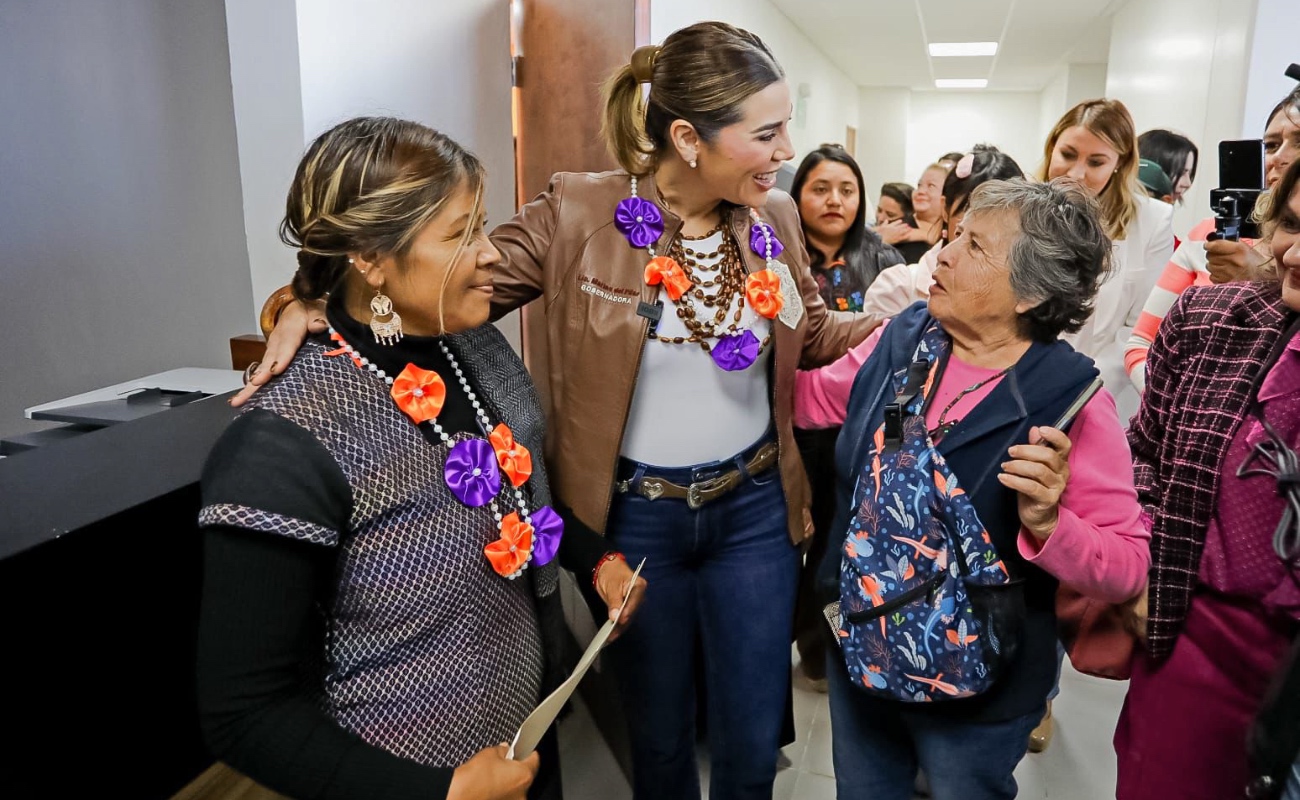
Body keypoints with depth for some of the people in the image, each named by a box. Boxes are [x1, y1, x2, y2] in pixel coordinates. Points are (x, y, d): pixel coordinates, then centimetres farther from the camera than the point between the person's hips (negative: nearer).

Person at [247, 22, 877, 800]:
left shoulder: (774, 218, -2)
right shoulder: (580, 213, -16)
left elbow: (814, 331, 11)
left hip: (753, 508, 3)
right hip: (633, 514, -3)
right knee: (659, 734, 21)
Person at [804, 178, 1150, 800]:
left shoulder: (1069, 400, -21)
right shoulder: (904, 337, -8)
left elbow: (1127, 567, -18)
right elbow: (813, 394, 9)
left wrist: (1048, 525, -36)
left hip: (975, 692, -4)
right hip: (856, 651, 5)